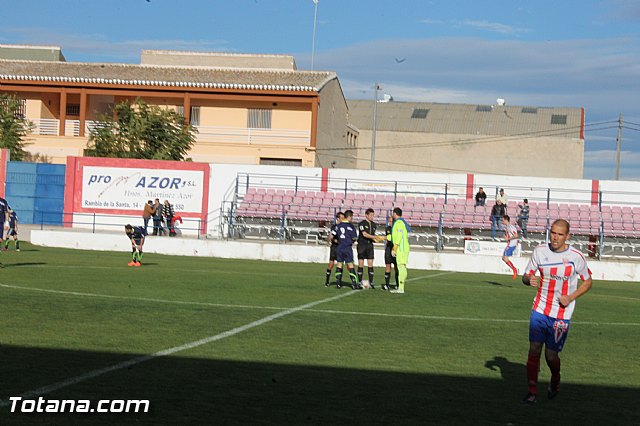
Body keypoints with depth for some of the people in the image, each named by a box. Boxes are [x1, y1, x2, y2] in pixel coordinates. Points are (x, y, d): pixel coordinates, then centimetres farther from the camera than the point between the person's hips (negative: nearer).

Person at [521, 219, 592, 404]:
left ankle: (555, 381, 32)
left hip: (562, 315, -2)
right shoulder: (540, 251, 0)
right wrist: (529, 279, -17)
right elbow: (526, 275, 8)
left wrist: (570, 297, -9)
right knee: (534, 350, -7)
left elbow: (588, 282, 5)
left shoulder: (576, 256, -7)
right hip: (539, 310, 2)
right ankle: (532, 392, 3)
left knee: (551, 356, 0)